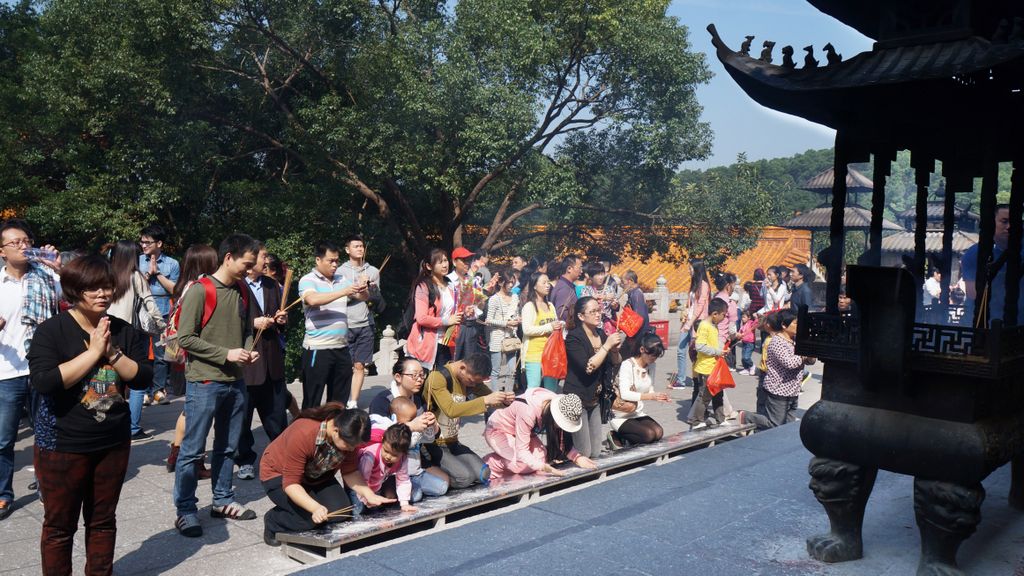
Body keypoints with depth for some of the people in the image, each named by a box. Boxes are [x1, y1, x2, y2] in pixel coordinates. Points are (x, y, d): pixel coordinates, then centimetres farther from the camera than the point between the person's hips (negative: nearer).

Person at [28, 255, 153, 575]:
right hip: (63, 445, -4)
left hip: (114, 443, 4)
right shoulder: (52, 330, -10)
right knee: (59, 525, 10)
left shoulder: (124, 331, 3)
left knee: (103, 521, 16)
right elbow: (44, 382, -23)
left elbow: (144, 379, -2)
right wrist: (93, 352, -22)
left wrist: (112, 353, -16)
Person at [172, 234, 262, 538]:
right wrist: (226, 354, -17)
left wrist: (248, 350, 2)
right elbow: (185, 338, -14)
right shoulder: (199, 292, -11)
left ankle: (223, 501, 27)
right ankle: (185, 511, 9)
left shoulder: (243, 291, 11)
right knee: (192, 450, 0)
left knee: (228, 447, 15)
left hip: (235, 382, 7)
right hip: (204, 383, -7)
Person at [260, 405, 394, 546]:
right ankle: (273, 521, 2)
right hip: (279, 475, -5)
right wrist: (316, 508, -46)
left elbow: (350, 472, -9)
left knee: (341, 512, -16)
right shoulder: (303, 434, -38)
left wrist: (369, 495, -25)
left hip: (315, 475, 5)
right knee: (310, 518, -26)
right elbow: (290, 483, -34)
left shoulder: (350, 437, -21)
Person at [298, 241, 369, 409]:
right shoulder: (308, 280, -6)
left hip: (342, 347, 6)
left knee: (339, 399, 15)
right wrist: (343, 292, -28)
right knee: (312, 401, 1)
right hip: (317, 349, -6)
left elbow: (363, 297, 13)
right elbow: (313, 300, -25)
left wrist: (363, 288, -10)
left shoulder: (341, 279, 12)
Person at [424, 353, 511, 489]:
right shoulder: (438, 377, -21)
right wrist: (485, 400, -38)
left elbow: (492, 398, 8)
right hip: (432, 444, -7)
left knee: (484, 475, -10)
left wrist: (504, 400, -16)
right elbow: (451, 410, -33)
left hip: (452, 442, 7)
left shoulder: (472, 377, 2)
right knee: (465, 477, -23)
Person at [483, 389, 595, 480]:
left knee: (541, 457, -15)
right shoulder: (528, 411, -39)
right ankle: (488, 467, -4)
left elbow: (562, 440, -7)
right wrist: (543, 467, -46)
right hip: (498, 430, -7)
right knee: (527, 464, -25)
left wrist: (577, 457, -22)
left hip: (520, 429, 7)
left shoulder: (559, 405, -19)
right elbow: (521, 450, -34)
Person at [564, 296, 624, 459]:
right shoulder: (574, 337, -16)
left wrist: (615, 349, -13)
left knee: (595, 453, 13)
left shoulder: (601, 334, 4)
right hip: (577, 399, -7)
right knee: (584, 453, -4)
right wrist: (607, 345, -23)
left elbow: (616, 363, 8)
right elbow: (588, 367, -25)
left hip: (596, 399, 7)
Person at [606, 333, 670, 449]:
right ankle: (615, 437, 0)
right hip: (621, 416, -7)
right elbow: (624, 394, -29)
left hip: (638, 414, 7)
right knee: (649, 434, -25)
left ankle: (622, 439, 3)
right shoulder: (627, 365, -18)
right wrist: (650, 396, -36)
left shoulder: (651, 366, 2)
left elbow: (650, 391, 5)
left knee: (658, 432, -18)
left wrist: (658, 397, -17)